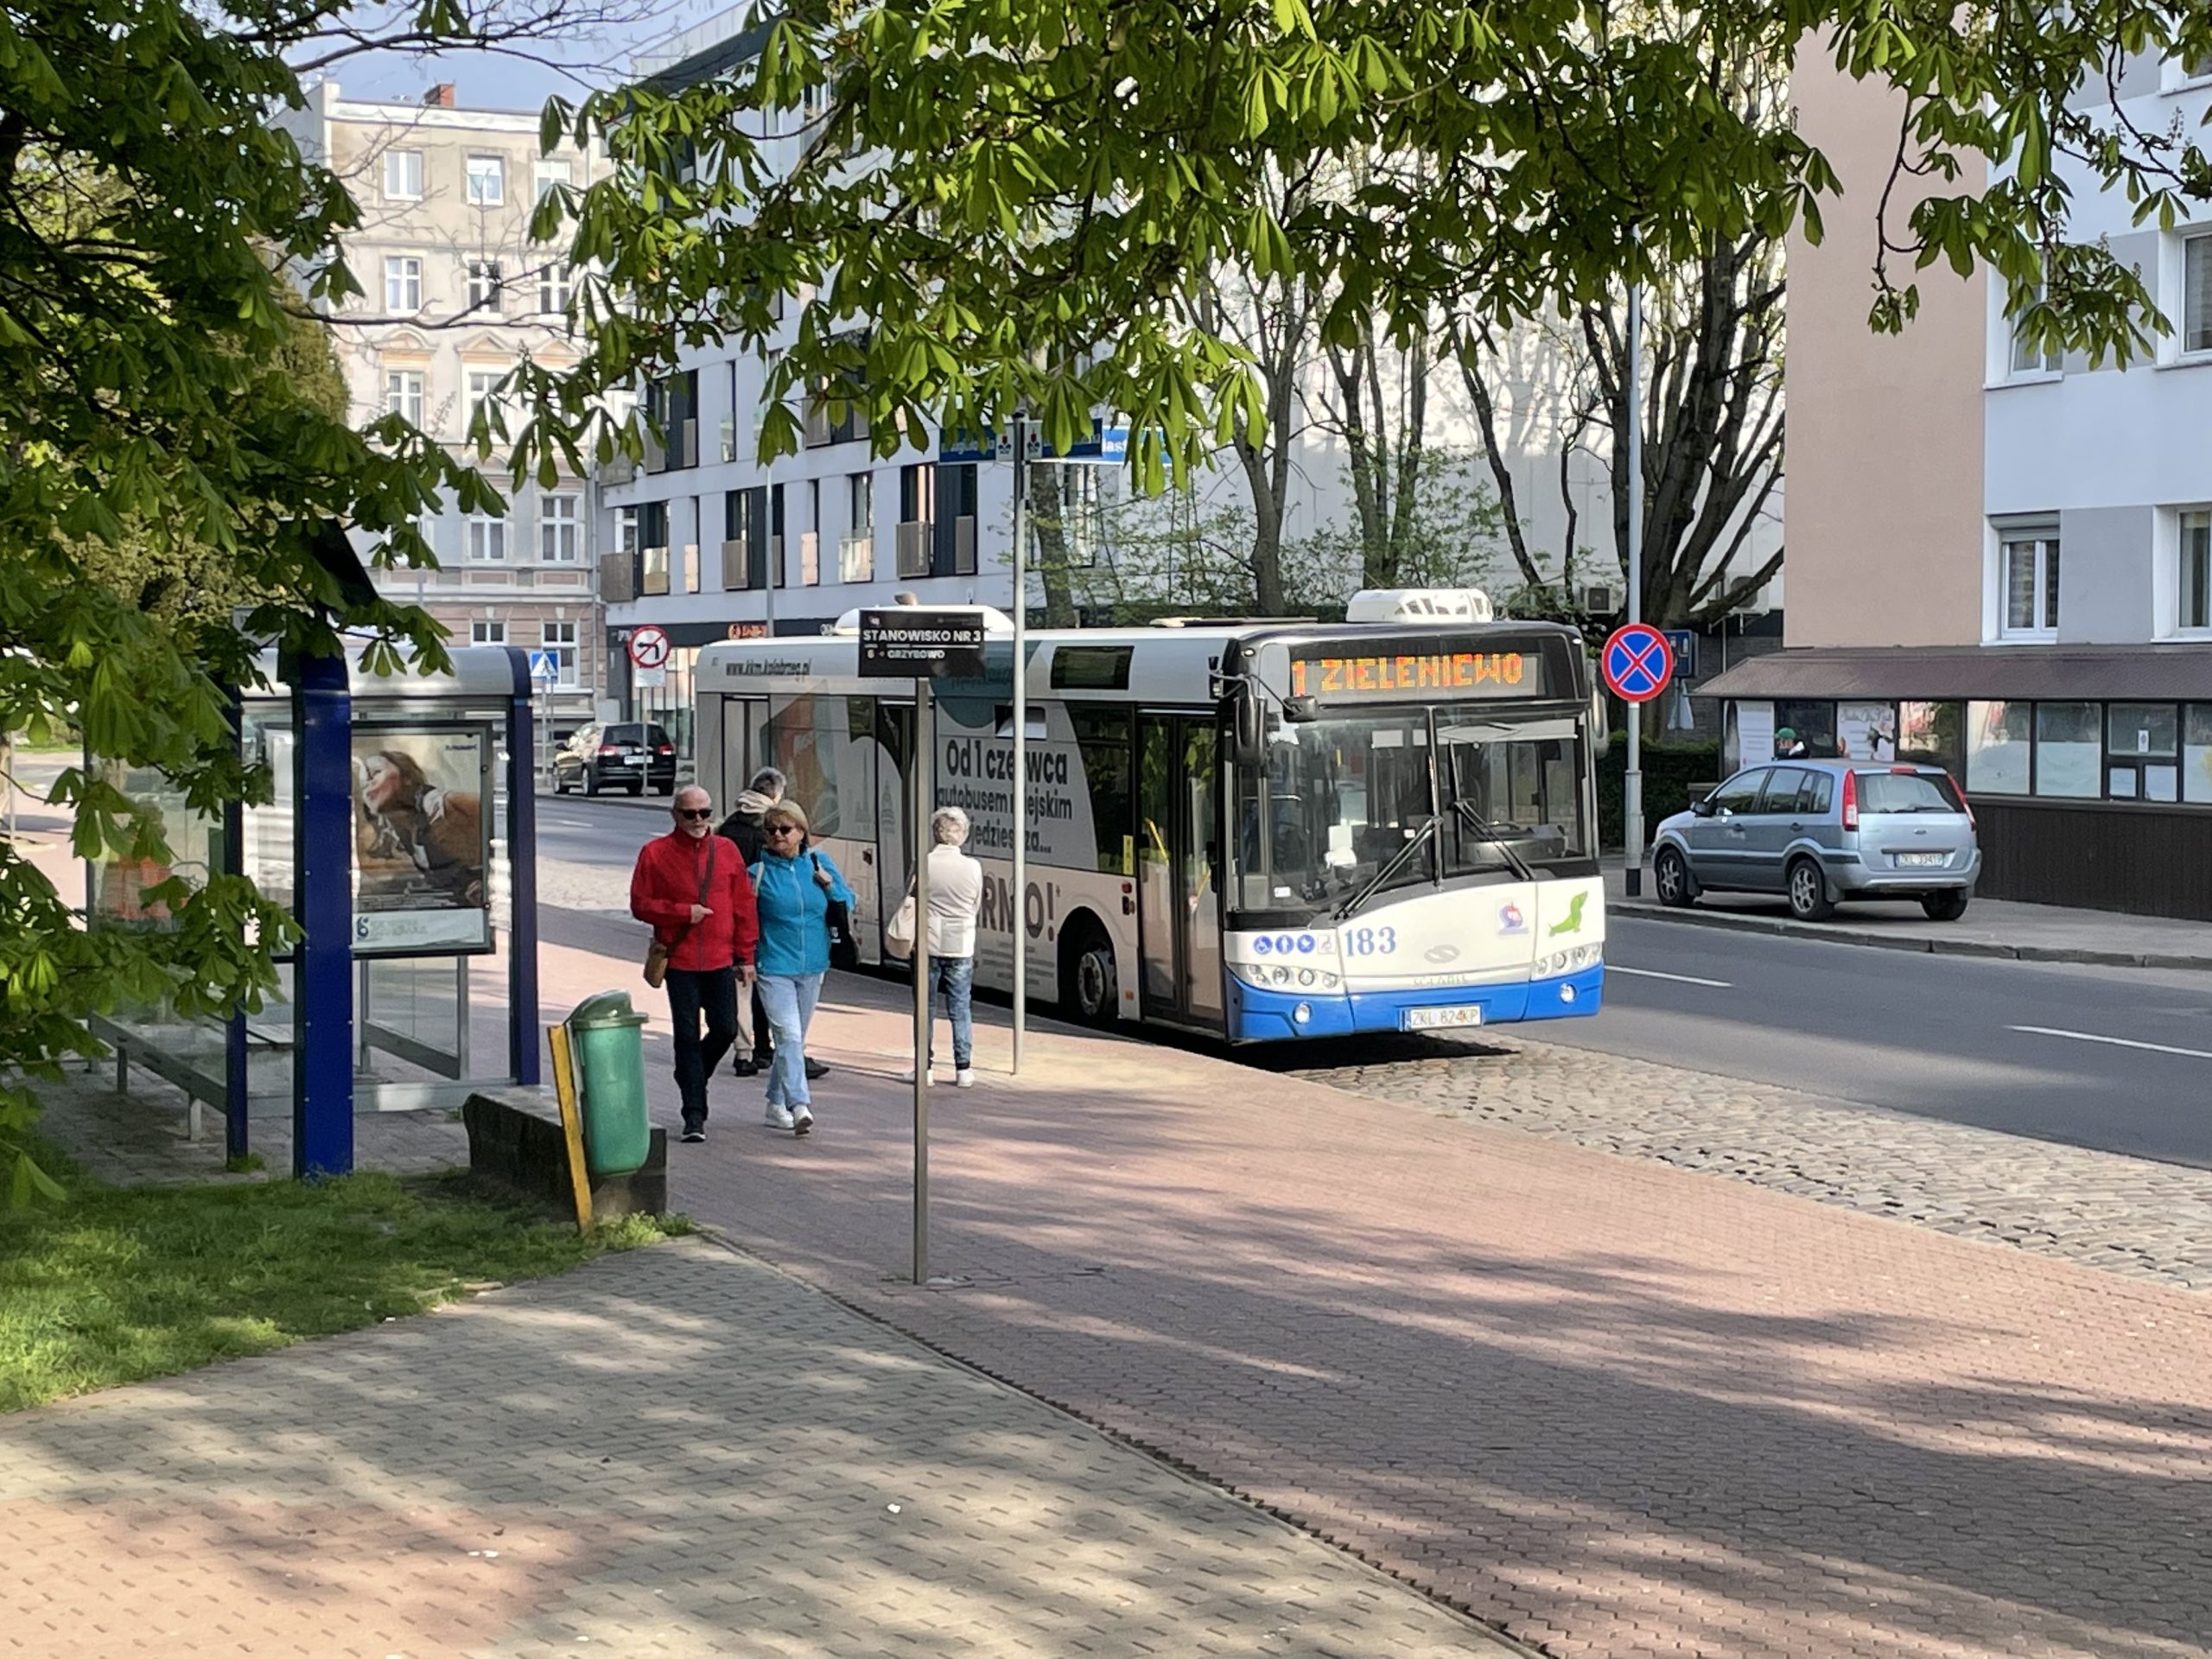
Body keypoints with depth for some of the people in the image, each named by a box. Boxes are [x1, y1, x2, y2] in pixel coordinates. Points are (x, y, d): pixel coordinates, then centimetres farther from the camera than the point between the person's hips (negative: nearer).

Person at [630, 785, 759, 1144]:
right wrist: (683, 912, -12)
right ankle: (694, 1113, 3)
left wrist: (745, 956, 4)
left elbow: (744, 906, 7)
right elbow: (640, 904, -1)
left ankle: (692, 1078, 31)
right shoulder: (655, 853, 0)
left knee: (725, 1030, 1)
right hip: (680, 961, -2)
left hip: (721, 960, 2)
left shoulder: (726, 851, 6)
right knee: (687, 1036, -2)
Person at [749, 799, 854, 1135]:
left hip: (812, 967, 5)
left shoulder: (819, 863, 4)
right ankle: (799, 1105, -22)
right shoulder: (759, 871, -5)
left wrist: (830, 886, -8)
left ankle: (777, 1102, 29)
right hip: (774, 967, -5)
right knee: (788, 1035, -16)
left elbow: (847, 904, 11)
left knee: (796, 1038, 15)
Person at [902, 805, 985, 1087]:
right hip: (961, 947, 1)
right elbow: (976, 906, 7)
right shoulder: (973, 867, -5)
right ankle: (963, 1068, 7)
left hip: (929, 945, -1)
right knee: (961, 1008, 8)